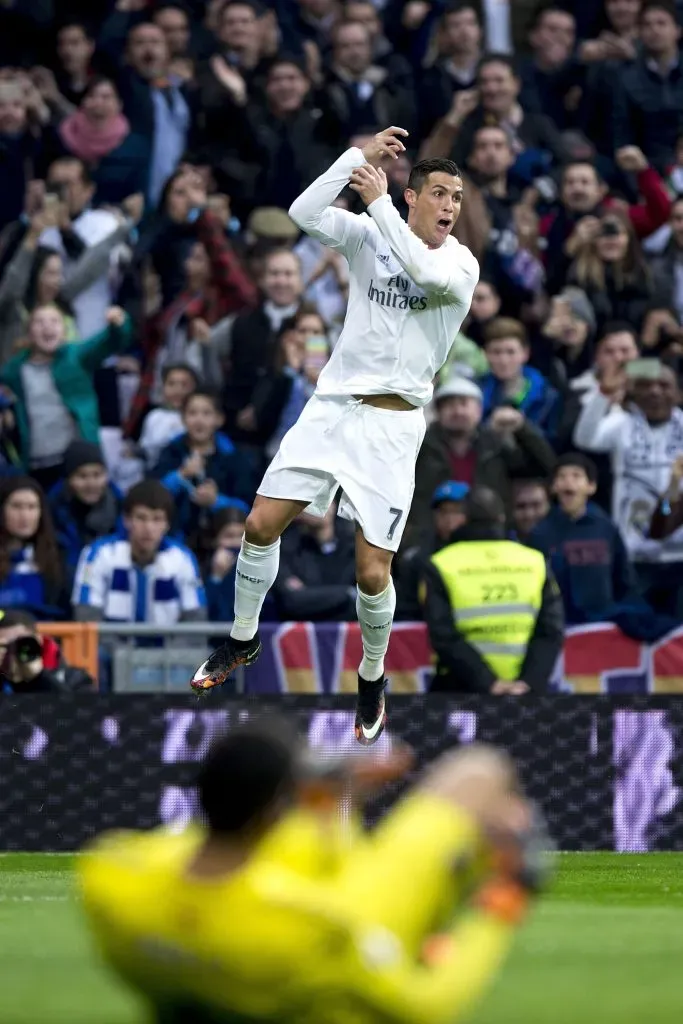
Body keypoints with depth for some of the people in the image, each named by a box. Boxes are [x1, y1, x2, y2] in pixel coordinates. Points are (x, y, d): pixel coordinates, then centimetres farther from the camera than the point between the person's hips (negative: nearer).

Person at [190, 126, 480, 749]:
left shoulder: (462, 265, -5)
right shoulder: (369, 236, 2)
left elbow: (427, 270, -29)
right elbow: (304, 214, -13)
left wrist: (379, 199, -23)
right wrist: (359, 156, -18)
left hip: (393, 423, -3)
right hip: (332, 407, 3)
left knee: (373, 573, -7)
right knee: (262, 524, -1)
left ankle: (373, 677, 19)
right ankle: (244, 640, 23)